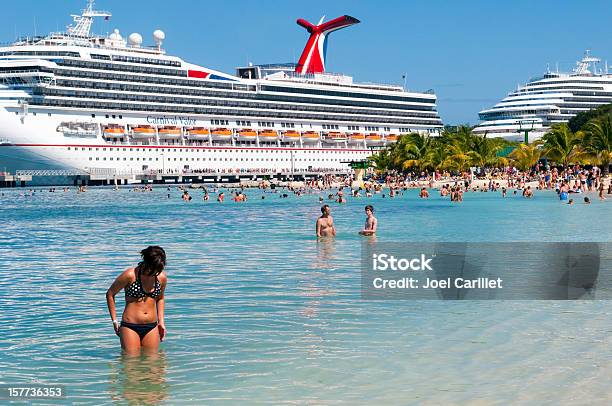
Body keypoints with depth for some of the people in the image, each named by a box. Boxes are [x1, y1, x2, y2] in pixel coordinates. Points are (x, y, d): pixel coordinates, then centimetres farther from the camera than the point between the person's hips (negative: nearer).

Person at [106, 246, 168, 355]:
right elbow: (110, 294, 1)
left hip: (152, 328, 4)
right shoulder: (130, 275, -11)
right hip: (130, 327, -4)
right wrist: (114, 321, -1)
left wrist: (161, 321, 14)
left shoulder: (162, 277, 2)